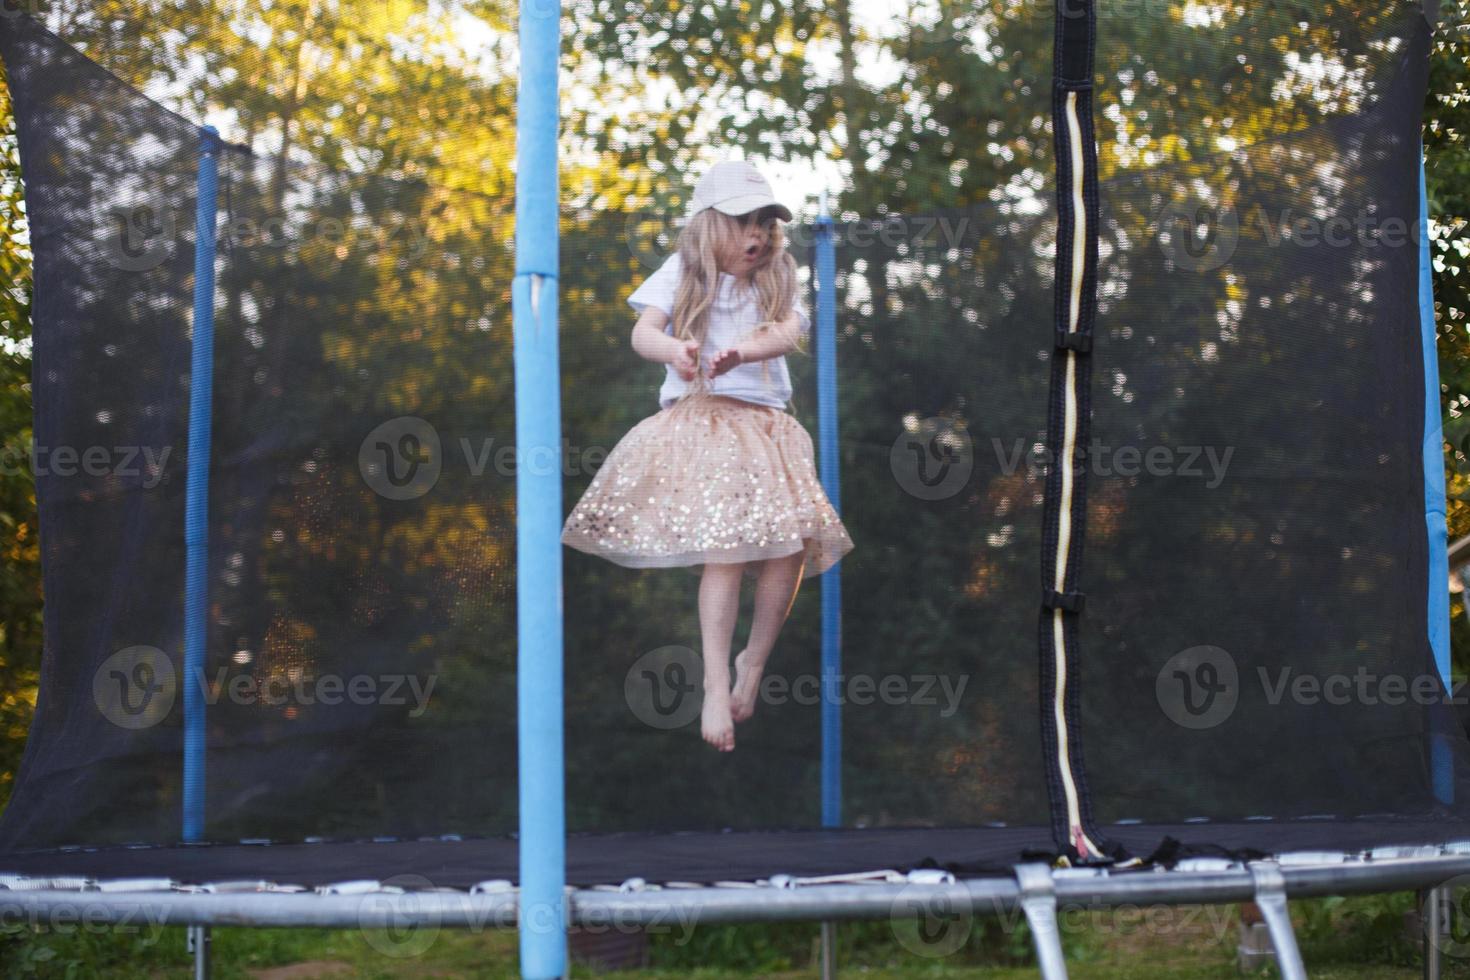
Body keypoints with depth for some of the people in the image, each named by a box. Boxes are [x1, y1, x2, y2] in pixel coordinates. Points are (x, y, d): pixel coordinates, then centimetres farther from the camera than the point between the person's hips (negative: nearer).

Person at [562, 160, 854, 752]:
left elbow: (789, 332, -9)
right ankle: (716, 686, -16)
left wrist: (739, 352, -31)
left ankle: (755, 662, 8)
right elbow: (643, 331, -10)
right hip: (697, 421, -4)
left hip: (765, 425, 4)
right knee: (727, 547, -18)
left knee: (793, 541, -13)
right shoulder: (683, 275, 5)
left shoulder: (774, 283, 12)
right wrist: (673, 349, -36)